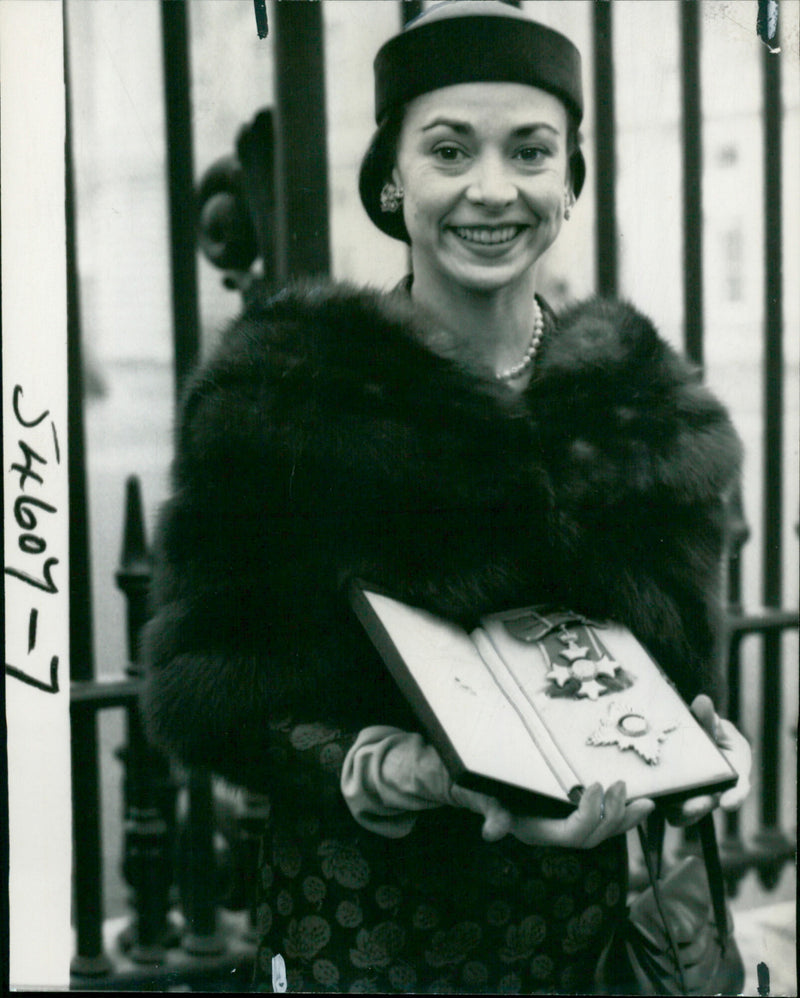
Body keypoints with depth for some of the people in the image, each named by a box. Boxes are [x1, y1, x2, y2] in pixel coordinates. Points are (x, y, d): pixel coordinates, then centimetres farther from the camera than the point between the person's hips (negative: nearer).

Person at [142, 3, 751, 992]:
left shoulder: (649, 406, 1)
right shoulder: (277, 393, -10)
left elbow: (678, 665, 12)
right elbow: (199, 688, -12)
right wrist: (412, 779, -26)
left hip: (589, 906, 4)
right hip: (361, 913, -3)